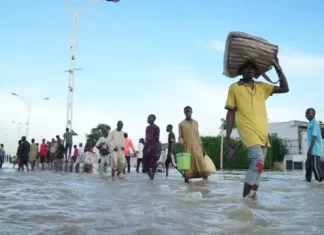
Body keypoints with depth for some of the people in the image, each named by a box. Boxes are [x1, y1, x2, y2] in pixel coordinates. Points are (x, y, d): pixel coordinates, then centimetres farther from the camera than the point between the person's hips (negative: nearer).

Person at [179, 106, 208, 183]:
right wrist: (182, 144, -15)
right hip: (187, 147, -2)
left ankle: (205, 178, -18)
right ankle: (187, 179, 2)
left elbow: (198, 135, 17)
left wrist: (202, 147, 11)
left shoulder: (196, 123, 16)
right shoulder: (181, 124, 6)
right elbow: (180, 136, 4)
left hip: (196, 146, 2)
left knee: (200, 161, -11)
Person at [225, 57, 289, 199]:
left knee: (257, 165, 7)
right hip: (248, 130, -5)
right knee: (258, 162, -22)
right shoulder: (234, 87, 5)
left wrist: (278, 68, 8)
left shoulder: (262, 86, 16)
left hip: (263, 132, 6)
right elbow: (231, 112, 3)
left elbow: (285, 89, 15)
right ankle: (245, 197, -15)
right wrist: (228, 136, -2)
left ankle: (252, 196, 15)